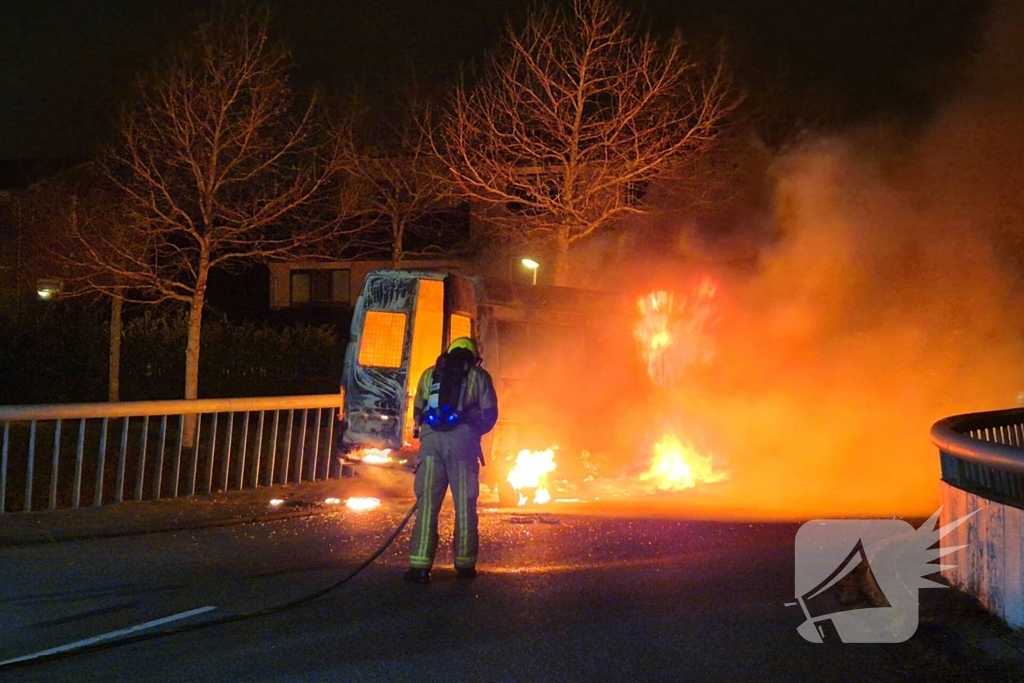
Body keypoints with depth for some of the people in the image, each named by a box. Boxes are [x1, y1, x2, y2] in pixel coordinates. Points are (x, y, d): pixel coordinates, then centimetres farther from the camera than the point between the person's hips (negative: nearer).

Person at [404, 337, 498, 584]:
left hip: (431, 440, 1)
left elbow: (418, 413, 18)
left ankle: (420, 566, -7)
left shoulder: (430, 375, 17)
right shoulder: (478, 376, 11)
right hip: (463, 441, -1)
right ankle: (464, 564, 7)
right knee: (465, 505, 6)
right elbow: (489, 415, 7)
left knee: (427, 503, 0)